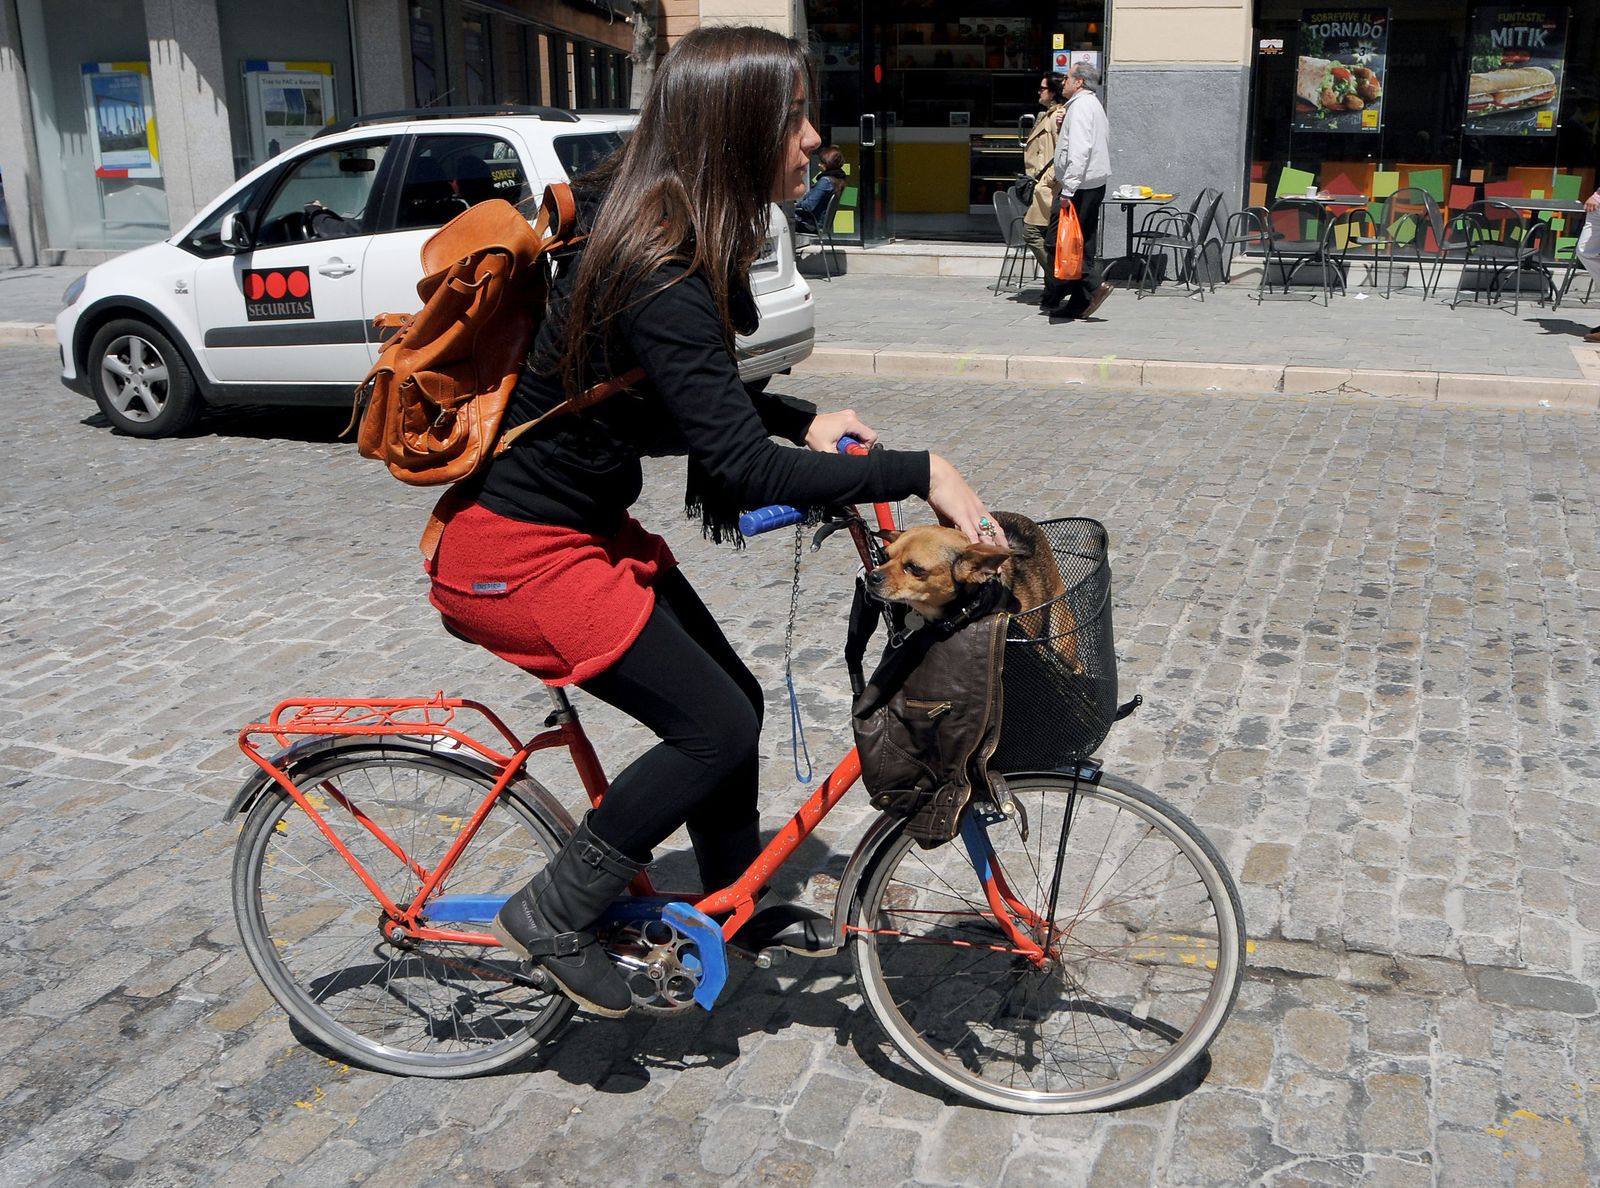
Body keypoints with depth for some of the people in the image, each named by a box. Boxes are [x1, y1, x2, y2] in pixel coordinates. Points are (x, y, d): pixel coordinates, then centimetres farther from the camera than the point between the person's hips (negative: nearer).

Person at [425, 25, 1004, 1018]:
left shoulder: (660, 233, 3)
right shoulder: (661, 275, -28)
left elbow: (699, 393, 17)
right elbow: (744, 467, -32)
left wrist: (803, 419, 4)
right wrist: (917, 473, -28)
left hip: (585, 523, 10)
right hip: (517, 551, -9)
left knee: (734, 699, 14)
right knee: (716, 729, -7)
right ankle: (551, 916, 9)